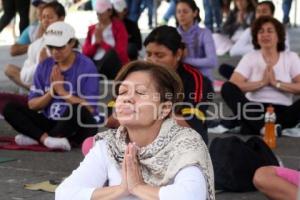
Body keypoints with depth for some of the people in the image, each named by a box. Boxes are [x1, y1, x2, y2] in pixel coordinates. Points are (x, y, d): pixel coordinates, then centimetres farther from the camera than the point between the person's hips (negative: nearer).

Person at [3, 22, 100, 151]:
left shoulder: (86, 66, -10)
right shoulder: (44, 66, 4)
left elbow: (89, 108, -17)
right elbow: (32, 105, 3)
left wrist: (61, 90, -14)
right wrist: (52, 91, -13)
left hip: (80, 127, -5)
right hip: (50, 122, 5)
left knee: (77, 109, -38)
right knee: (9, 108, -11)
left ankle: (38, 137, -20)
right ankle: (47, 139, -29)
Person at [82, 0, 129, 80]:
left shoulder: (119, 27, 4)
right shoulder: (92, 29, 16)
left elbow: (120, 53, -7)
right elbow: (85, 53, 9)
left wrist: (102, 42, -6)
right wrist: (96, 43, -8)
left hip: (113, 66, -2)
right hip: (94, 64, 2)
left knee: (112, 54, -37)